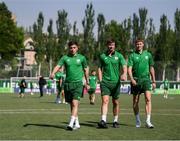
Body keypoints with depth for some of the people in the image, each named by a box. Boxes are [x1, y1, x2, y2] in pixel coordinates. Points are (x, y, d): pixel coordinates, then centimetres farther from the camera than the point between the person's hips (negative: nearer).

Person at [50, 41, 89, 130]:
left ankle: (71, 123, -22)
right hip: (68, 83, 3)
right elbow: (58, 66, -8)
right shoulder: (65, 58, 4)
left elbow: (85, 69, 16)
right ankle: (77, 123, 22)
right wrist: (53, 73, -28)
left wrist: (87, 81, 21)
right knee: (71, 105, 9)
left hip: (78, 83, -2)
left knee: (75, 103, -17)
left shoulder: (81, 58, 5)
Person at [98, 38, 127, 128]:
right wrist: (100, 81, 3)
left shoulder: (119, 56, 3)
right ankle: (103, 121, -22)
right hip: (105, 82, 0)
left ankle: (115, 121, 21)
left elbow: (124, 66, -9)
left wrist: (124, 74, -30)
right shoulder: (102, 56, 7)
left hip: (116, 82, 0)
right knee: (105, 100, -14)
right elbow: (100, 69, 13)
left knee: (115, 102, 8)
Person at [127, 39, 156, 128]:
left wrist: (153, 81, 12)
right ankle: (137, 121, 20)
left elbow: (151, 68, 14)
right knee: (135, 101, 6)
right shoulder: (132, 55, 3)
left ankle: (148, 121, -17)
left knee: (148, 99, -15)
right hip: (136, 80, -1)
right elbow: (129, 69, -5)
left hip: (146, 79, 1)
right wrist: (132, 79, -20)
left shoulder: (148, 55, 10)